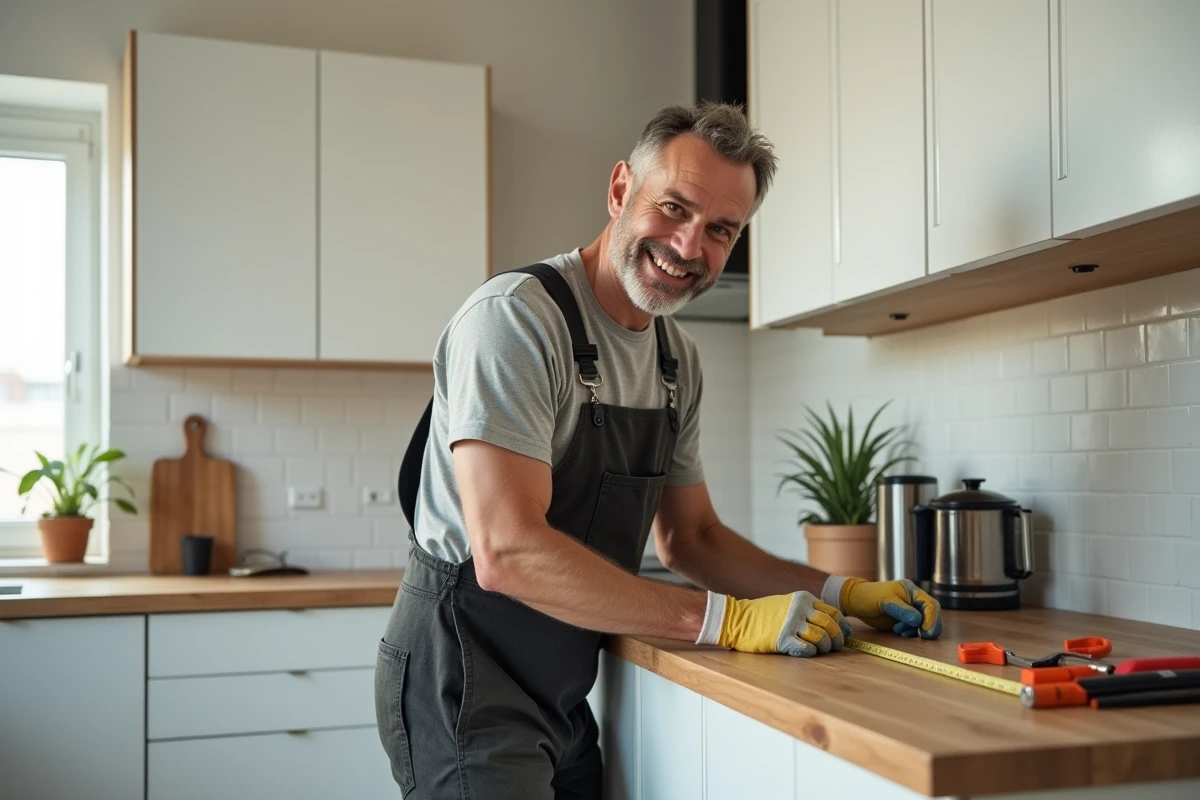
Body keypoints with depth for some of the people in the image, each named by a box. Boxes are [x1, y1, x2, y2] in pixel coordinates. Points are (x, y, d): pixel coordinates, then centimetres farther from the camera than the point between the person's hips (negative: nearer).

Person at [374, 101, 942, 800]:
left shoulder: (680, 359, 6)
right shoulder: (514, 317, -20)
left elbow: (690, 539, 13)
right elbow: (508, 552, -29)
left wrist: (838, 593, -1)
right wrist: (727, 618, -27)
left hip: (564, 695, 8)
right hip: (469, 683, -8)